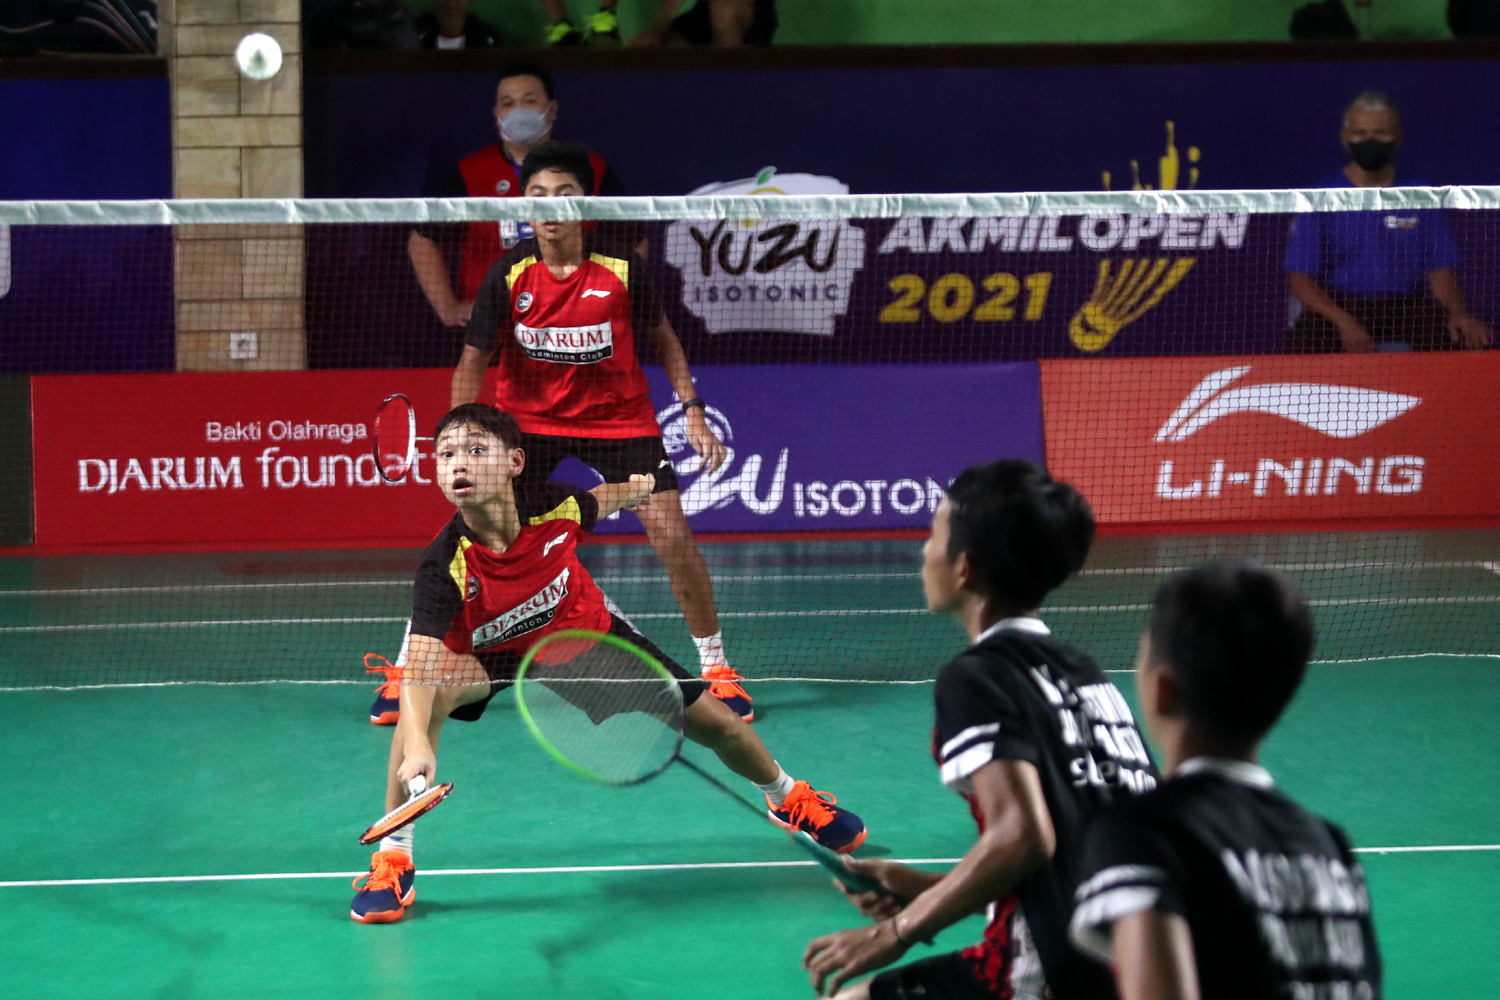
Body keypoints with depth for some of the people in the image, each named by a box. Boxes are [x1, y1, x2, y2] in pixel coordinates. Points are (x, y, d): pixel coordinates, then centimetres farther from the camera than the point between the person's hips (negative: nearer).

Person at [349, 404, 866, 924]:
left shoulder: (554, 508, -30)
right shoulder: (445, 564, -37)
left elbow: (596, 502, -2)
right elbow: (418, 666, -46)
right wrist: (417, 746, -59)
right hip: (492, 656, -2)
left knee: (716, 724, 4)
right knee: (434, 687, -36)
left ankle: (787, 797, 42)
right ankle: (392, 858, -21)